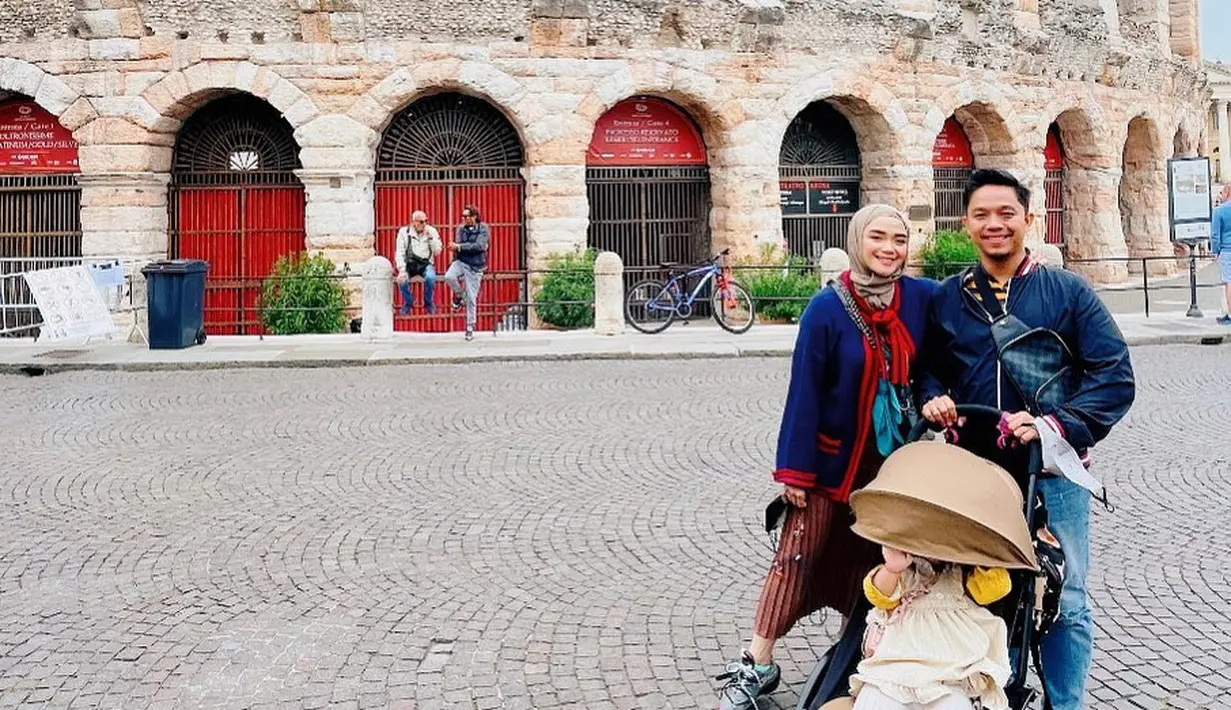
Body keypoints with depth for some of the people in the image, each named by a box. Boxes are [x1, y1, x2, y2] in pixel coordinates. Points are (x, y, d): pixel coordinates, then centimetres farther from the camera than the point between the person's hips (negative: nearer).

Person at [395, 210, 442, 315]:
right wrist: (402, 270, -17)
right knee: (402, 280, -29)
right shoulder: (404, 232, 0)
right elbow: (400, 253, -3)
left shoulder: (431, 231, 3)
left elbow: (437, 251, -3)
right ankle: (408, 302, 2)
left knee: (430, 277, -33)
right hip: (409, 263, 0)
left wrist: (430, 236, -15)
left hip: (425, 264, 0)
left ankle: (428, 302, -4)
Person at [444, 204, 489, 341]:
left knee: (471, 298, 0)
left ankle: (470, 328, 13)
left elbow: (479, 246, -17)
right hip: (461, 262, 2)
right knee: (449, 277, -30)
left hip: (475, 266, -2)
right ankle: (459, 295, 2)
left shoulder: (483, 229, -4)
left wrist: (460, 246, -20)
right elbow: (457, 245, 0)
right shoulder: (461, 229, 6)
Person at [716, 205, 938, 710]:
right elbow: (805, 391, -14)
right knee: (797, 557, 0)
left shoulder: (922, 298, -5)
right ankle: (757, 665, 8)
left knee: (871, 560, 14)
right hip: (832, 458, -3)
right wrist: (795, 470, -15)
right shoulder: (828, 307, -15)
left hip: (892, 460, 4)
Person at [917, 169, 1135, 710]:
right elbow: (930, 370, 17)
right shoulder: (947, 298, 8)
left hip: (1052, 471, -2)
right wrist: (934, 399, -6)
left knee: (1064, 601, 5)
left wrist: (1055, 424, -19)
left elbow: (1115, 376, -6)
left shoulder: (1068, 293, -1)